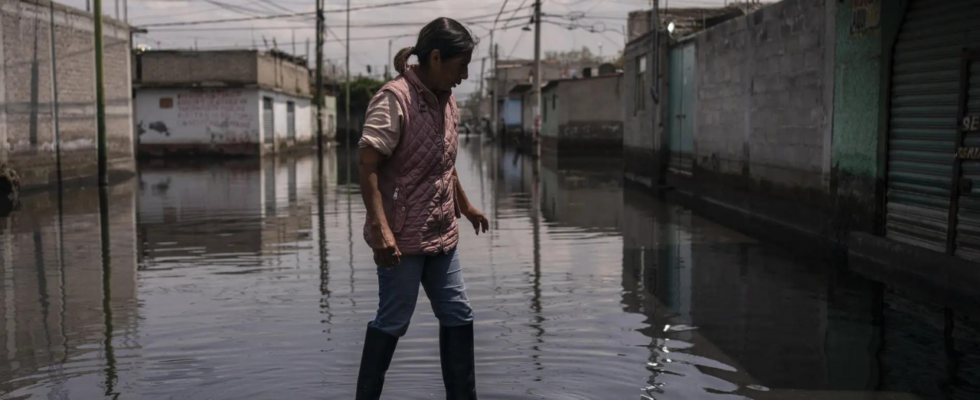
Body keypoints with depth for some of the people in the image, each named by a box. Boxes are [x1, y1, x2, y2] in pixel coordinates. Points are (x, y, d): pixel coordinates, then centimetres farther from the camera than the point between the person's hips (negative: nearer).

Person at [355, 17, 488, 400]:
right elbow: (368, 166, -21)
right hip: (402, 237, -8)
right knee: (393, 321, 2)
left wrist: (465, 205, 29)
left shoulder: (446, 100, 9)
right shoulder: (394, 98, -16)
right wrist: (381, 229, -28)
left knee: (458, 315, 12)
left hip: (441, 234, 8)